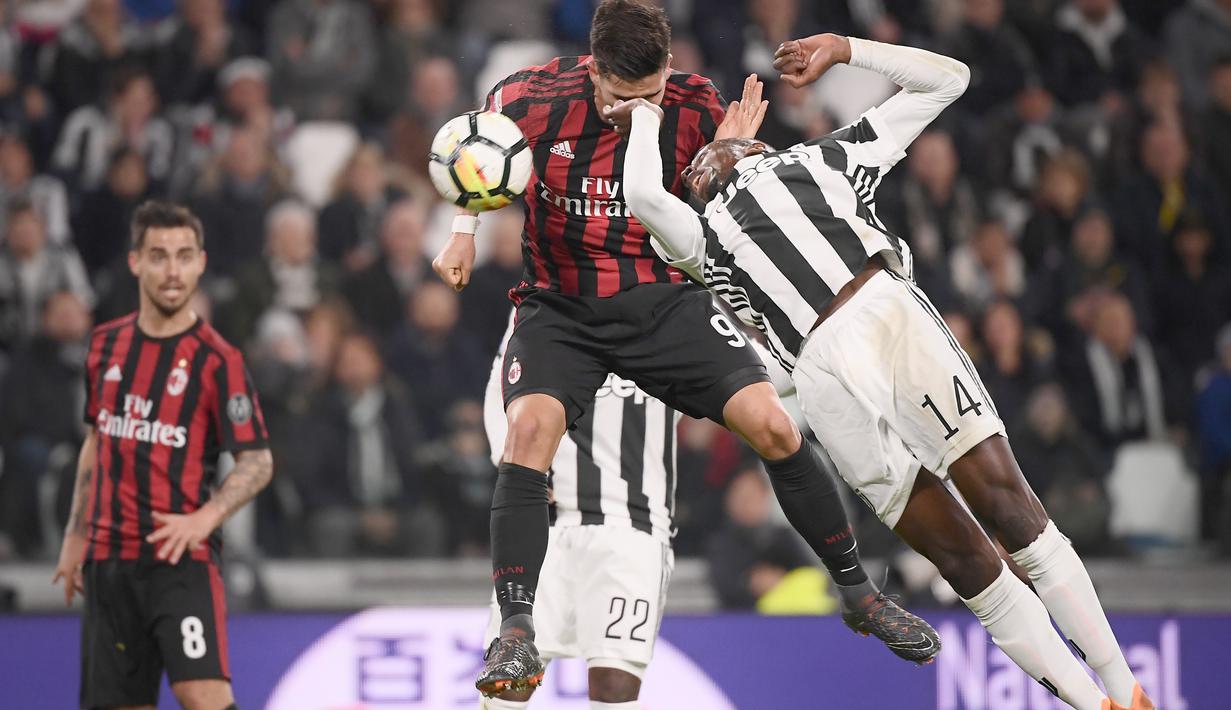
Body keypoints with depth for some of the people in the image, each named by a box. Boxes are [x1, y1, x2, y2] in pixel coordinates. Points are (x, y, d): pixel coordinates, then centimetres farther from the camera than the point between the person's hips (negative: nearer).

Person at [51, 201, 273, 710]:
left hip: (180, 555, -5)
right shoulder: (107, 344, 9)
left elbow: (258, 461, -8)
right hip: (109, 557, 5)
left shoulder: (216, 358, -7)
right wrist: (75, 536, 19)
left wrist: (203, 519, -23)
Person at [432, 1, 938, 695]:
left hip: (664, 300, 1)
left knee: (773, 425, -12)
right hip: (562, 307, -1)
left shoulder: (696, 111, -10)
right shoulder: (531, 99, -13)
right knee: (531, 428, -29)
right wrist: (463, 233, 9)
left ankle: (859, 593, 7)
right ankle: (516, 632, -25)